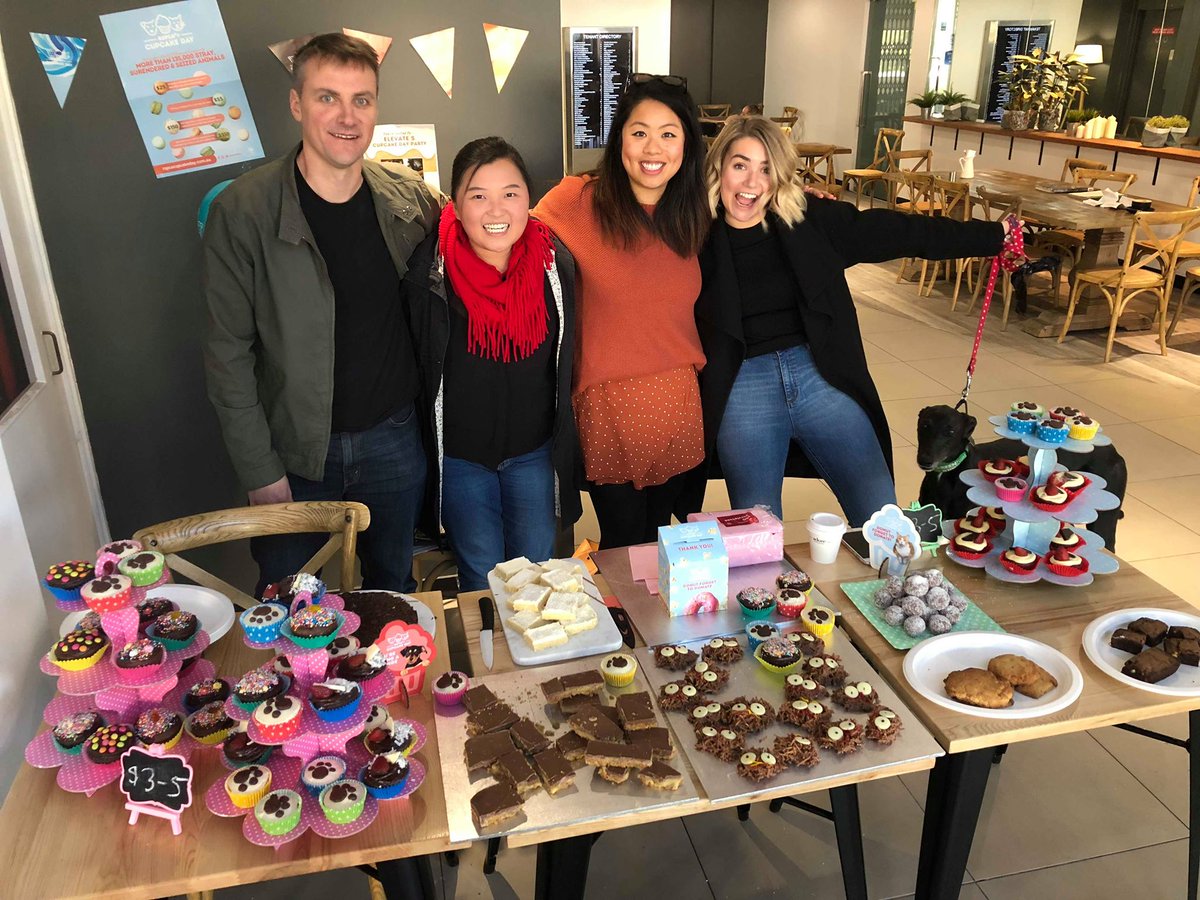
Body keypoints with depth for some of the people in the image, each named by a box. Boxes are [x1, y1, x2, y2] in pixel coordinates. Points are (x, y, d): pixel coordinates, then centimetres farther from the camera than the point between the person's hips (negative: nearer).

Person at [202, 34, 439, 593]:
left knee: (394, 588, 20)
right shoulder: (242, 211, -13)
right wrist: (259, 470, -10)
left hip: (392, 439, 3)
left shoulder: (410, 199, -3)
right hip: (294, 451, -2)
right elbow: (229, 353, -10)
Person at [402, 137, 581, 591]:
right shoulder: (429, 269, -16)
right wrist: (423, 447, -4)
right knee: (481, 578, 12)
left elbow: (564, 363, 4)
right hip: (459, 455, -2)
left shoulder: (555, 264, -8)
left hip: (534, 451, 2)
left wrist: (564, 445, 8)